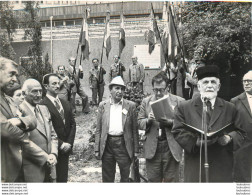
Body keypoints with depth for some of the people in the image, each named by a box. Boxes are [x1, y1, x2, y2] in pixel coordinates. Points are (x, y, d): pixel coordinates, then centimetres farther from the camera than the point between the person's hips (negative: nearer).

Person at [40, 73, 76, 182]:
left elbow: (72, 124, 12)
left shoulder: (66, 104, 11)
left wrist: (69, 143, 0)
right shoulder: (42, 105, -12)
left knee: (63, 177, 12)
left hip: (66, 149, 6)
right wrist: (60, 144, -12)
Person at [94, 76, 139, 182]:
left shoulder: (130, 105, 2)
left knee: (125, 176, 9)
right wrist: (97, 149, 2)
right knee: (107, 177, 13)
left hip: (123, 144, -1)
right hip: (107, 144, 1)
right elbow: (98, 129, 7)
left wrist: (136, 150, 0)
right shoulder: (103, 105, 6)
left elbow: (134, 129, 3)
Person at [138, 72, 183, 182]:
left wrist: (171, 122, -18)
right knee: (153, 180, 9)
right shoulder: (146, 102, 9)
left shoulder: (179, 101, 2)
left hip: (171, 148, -1)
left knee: (171, 180, 8)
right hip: (152, 148, 2)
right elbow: (139, 123, 7)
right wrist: (148, 120, -13)